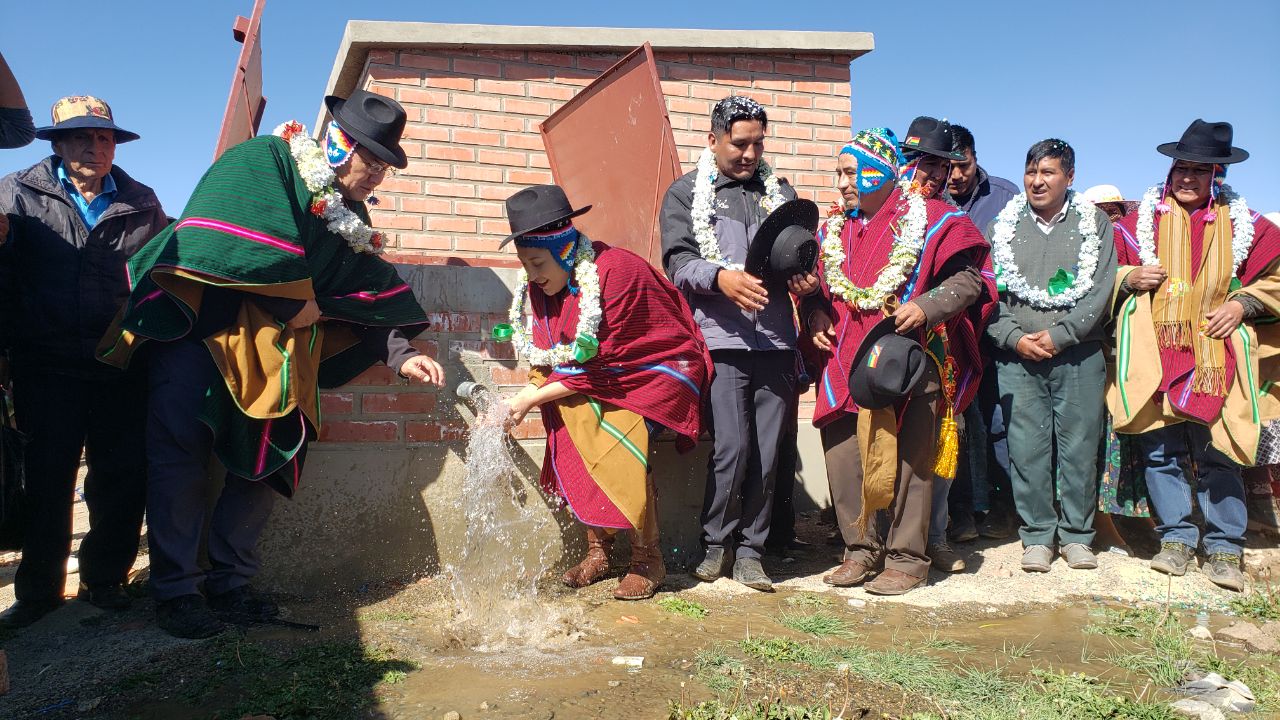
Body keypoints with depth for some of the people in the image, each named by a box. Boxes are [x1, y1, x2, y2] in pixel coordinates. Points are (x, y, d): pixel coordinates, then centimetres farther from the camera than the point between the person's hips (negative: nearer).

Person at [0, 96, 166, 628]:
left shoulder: (142, 204, 10)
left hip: (123, 370, 1)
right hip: (48, 369, -1)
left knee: (123, 480, 3)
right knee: (47, 480, 4)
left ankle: (104, 579, 20)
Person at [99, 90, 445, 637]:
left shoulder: (349, 216, 11)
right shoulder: (260, 162, -11)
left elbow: (371, 290, 9)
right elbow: (242, 245, -25)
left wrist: (400, 354, -4)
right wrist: (293, 302, -16)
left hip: (272, 350, 7)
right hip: (198, 328, -6)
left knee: (268, 462, 4)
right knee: (183, 458, -5)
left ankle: (229, 583, 17)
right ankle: (174, 590, 7)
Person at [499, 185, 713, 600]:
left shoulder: (617, 272, -28)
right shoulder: (542, 283, -5)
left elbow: (601, 365, -25)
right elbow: (545, 360, -2)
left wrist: (531, 400, -23)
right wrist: (517, 402, -21)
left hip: (655, 371, -6)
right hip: (599, 375, 7)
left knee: (621, 438, -28)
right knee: (571, 422, -20)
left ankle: (647, 560, -8)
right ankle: (597, 548, -6)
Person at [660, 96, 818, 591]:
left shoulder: (781, 193, 21)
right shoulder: (685, 193, 9)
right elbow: (678, 262, -2)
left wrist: (807, 277, -2)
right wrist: (721, 277, -21)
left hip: (777, 342, 4)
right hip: (722, 340, -3)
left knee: (767, 452, 2)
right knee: (732, 447, -11)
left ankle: (749, 551, 15)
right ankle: (716, 545, 10)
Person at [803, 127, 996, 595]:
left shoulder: (930, 220, 0)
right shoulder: (834, 230, 17)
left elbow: (968, 279, -3)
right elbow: (815, 288, 27)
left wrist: (926, 307, -17)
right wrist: (816, 316, 7)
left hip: (910, 363, -5)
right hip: (846, 365, 5)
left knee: (908, 462, 0)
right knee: (842, 458, 5)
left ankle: (907, 559, 12)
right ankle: (861, 549, 21)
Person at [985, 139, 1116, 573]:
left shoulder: (1094, 224, 8)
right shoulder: (1003, 227, 10)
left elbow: (1100, 290, 0)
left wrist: (1058, 335, -10)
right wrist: (1015, 337, -8)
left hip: (1078, 355, 0)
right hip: (1017, 359, 1)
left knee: (1079, 447, 2)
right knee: (1027, 449, 0)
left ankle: (1076, 534, 15)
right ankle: (1037, 536, 11)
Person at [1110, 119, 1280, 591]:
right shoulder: (1140, 220, 8)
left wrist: (1242, 304, -3)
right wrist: (1129, 278, -7)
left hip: (1215, 355, 0)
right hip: (1154, 355, 1)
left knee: (1218, 454, 0)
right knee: (1160, 450, 3)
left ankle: (1224, 549, 12)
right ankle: (1176, 538, 17)